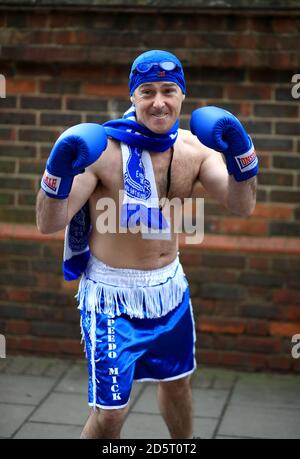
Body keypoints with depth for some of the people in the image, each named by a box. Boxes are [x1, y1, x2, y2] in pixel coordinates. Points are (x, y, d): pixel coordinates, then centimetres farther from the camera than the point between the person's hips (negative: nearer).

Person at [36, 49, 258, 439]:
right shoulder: (103, 148, -20)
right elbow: (50, 224, -22)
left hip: (169, 286, 5)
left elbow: (242, 206, -14)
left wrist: (238, 148, -30)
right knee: (110, 412, -4)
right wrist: (59, 169, -40)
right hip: (113, 296, -5)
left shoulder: (194, 148, -5)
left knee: (177, 381, 25)